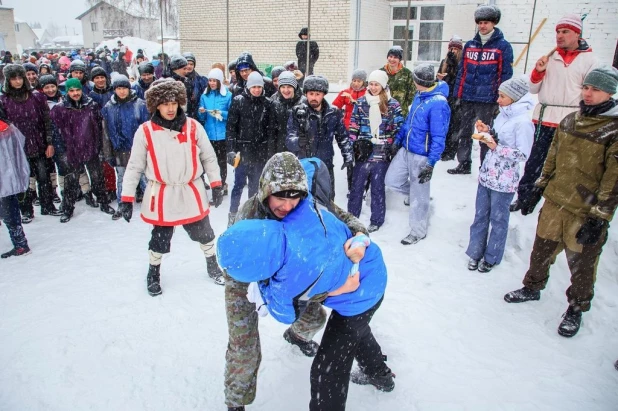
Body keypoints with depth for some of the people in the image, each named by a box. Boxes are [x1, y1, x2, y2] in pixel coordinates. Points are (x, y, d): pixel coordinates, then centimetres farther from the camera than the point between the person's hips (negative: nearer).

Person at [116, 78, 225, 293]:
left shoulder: (193, 127, -5)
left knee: (204, 233, 15)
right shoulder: (145, 132, -8)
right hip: (161, 196, -1)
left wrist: (216, 185, 3)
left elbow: (209, 157, 4)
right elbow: (134, 167, -3)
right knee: (160, 238, 12)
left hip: (192, 193, 1)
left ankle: (212, 264, 41)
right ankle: (154, 272, 39)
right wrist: (127, 198, -5)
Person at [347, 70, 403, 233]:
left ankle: (376, 220, 21)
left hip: (382, 154, -2)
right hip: (362, 152, 2)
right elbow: (353, 126, 6)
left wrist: (391, 147, -3)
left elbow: (398, 129, 1)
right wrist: (355, 143, 0)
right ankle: (351, 216, 25)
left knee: (378, 187, 8)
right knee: (356, 185, 9)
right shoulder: (361, 102, 5)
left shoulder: (393, 105, 0)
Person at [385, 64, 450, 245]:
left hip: (421, 156, -8)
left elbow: (438, 137, -24)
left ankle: (418, 231, 23)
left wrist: (431, 164, -26)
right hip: (405, 150, 8)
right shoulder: (419, 96, 5)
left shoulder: (438, 104, -23)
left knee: (418, 195, 4)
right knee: (391, 180, 13)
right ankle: (416, 194, 38)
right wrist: (397, 140, 18)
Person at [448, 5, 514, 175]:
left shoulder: (503, 46, -3)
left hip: (487, 100, -5)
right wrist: (457, 95, 7)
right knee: (464, 133, 11)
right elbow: (462, 72, 12)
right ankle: (464, 164, 25)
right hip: (467, 98, 5)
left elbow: (506, 75, -5)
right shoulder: (470, 45, 10)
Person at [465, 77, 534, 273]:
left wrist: (496, 147, -24)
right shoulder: (503, 115, 7)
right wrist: (486, 131, 1)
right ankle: (475, 252, 29)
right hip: (486, 175, 7)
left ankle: (491, 257, 25)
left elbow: (523, 154, -18)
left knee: (498, 220, 9)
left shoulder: (523, 122, -17)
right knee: (480, 216, 15)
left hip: (504, 182, -7)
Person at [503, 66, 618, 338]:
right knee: (542, 250, 18)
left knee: (582, 263, 10)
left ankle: (576, 309, 32)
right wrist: (541, 184, 17)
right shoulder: (570, 120, 5)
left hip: (586, 213, -5)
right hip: (554, 202, 5)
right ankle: (533, 288, 41)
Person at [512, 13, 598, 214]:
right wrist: (538, 71, -5)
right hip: (544, 118, 3)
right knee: (534, 162, 8)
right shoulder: (550, 57, 9)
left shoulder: (589, 59, 0)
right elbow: (534, 89, 12)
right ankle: (523, 198, 19)